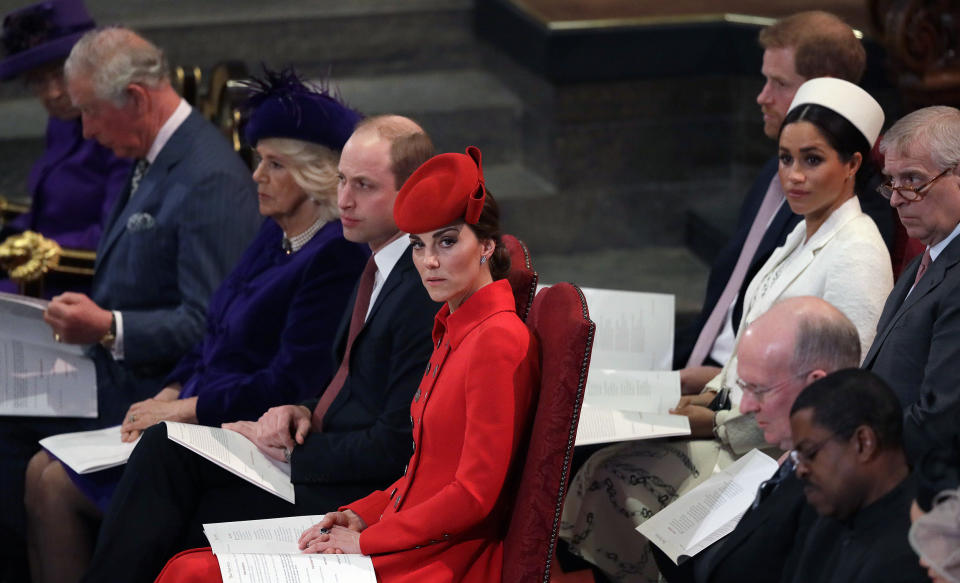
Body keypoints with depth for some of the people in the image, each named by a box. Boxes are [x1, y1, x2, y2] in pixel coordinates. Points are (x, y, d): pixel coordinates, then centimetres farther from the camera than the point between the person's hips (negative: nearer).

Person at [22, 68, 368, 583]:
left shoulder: (336, 256, -18)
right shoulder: (276, 235, 12)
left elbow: (291, 384, -21)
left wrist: (183, 408, -16)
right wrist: (166, 396, 2)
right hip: (193, 417, 10)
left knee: (58, 488, -12)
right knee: (41, 470, 2)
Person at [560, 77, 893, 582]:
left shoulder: (857, 256, -16)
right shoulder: (802, 236, 13)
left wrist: (718, 424, -16)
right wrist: (710, 394, 6)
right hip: (736, 421, 9)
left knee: (617, 483, -20)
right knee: (603, 471, -8)